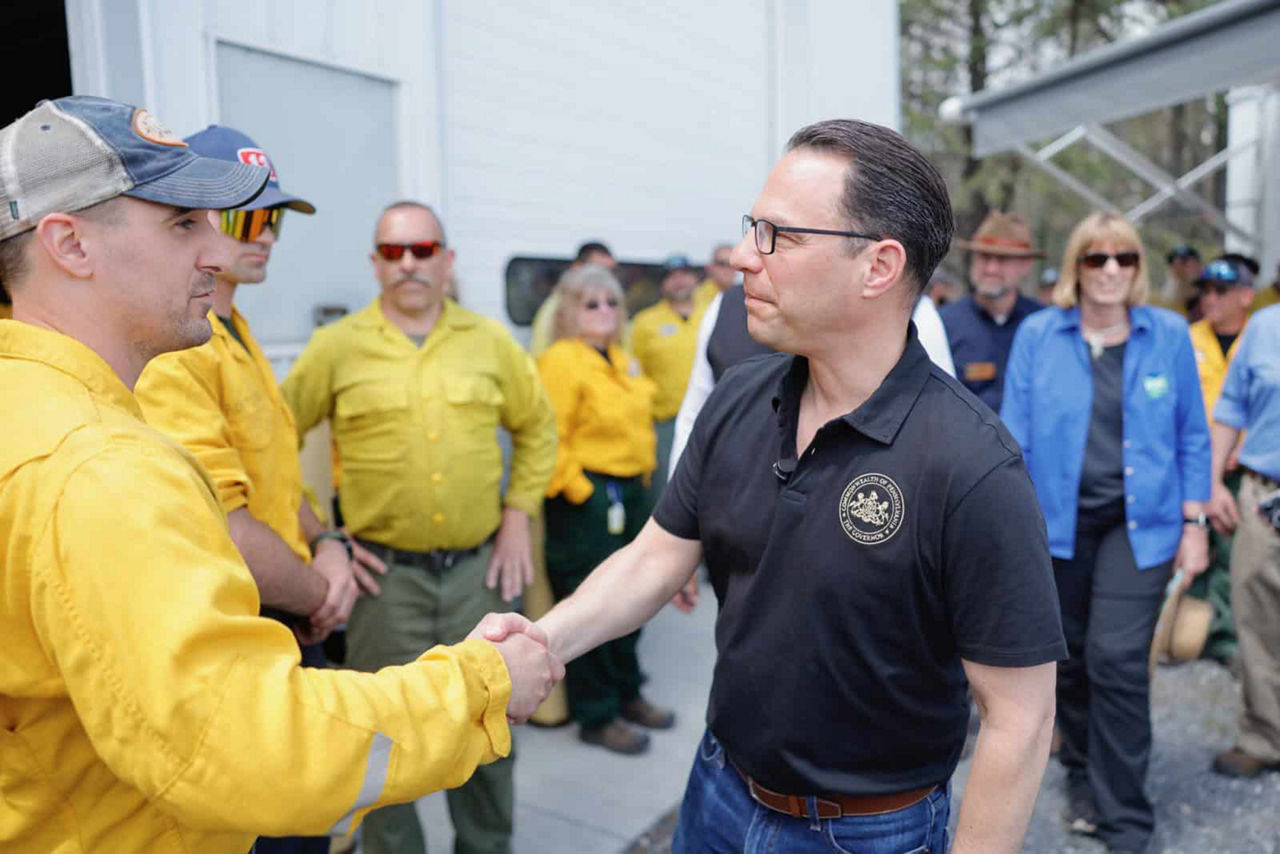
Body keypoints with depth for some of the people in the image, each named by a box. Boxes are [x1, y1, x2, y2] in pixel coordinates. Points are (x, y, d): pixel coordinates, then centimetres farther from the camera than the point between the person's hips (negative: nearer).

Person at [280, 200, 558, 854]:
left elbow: (537, 428, 11)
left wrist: (518, 515, 4)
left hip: (480, 567, 2)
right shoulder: (337, 346, -3)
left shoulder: (490, 342, 3)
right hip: (385, 574, -2)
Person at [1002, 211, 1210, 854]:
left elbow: (1192, 437, 6)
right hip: (1058, 520, 1)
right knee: (1069, 659, 12)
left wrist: (1194, 523, 2)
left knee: (1117, 659, -8)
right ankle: (1082, 779, 35)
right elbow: (1014, 433, -1)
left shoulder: (1169, 335, 1)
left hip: (1139, 524, -1)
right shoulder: (1037, 334, 0)